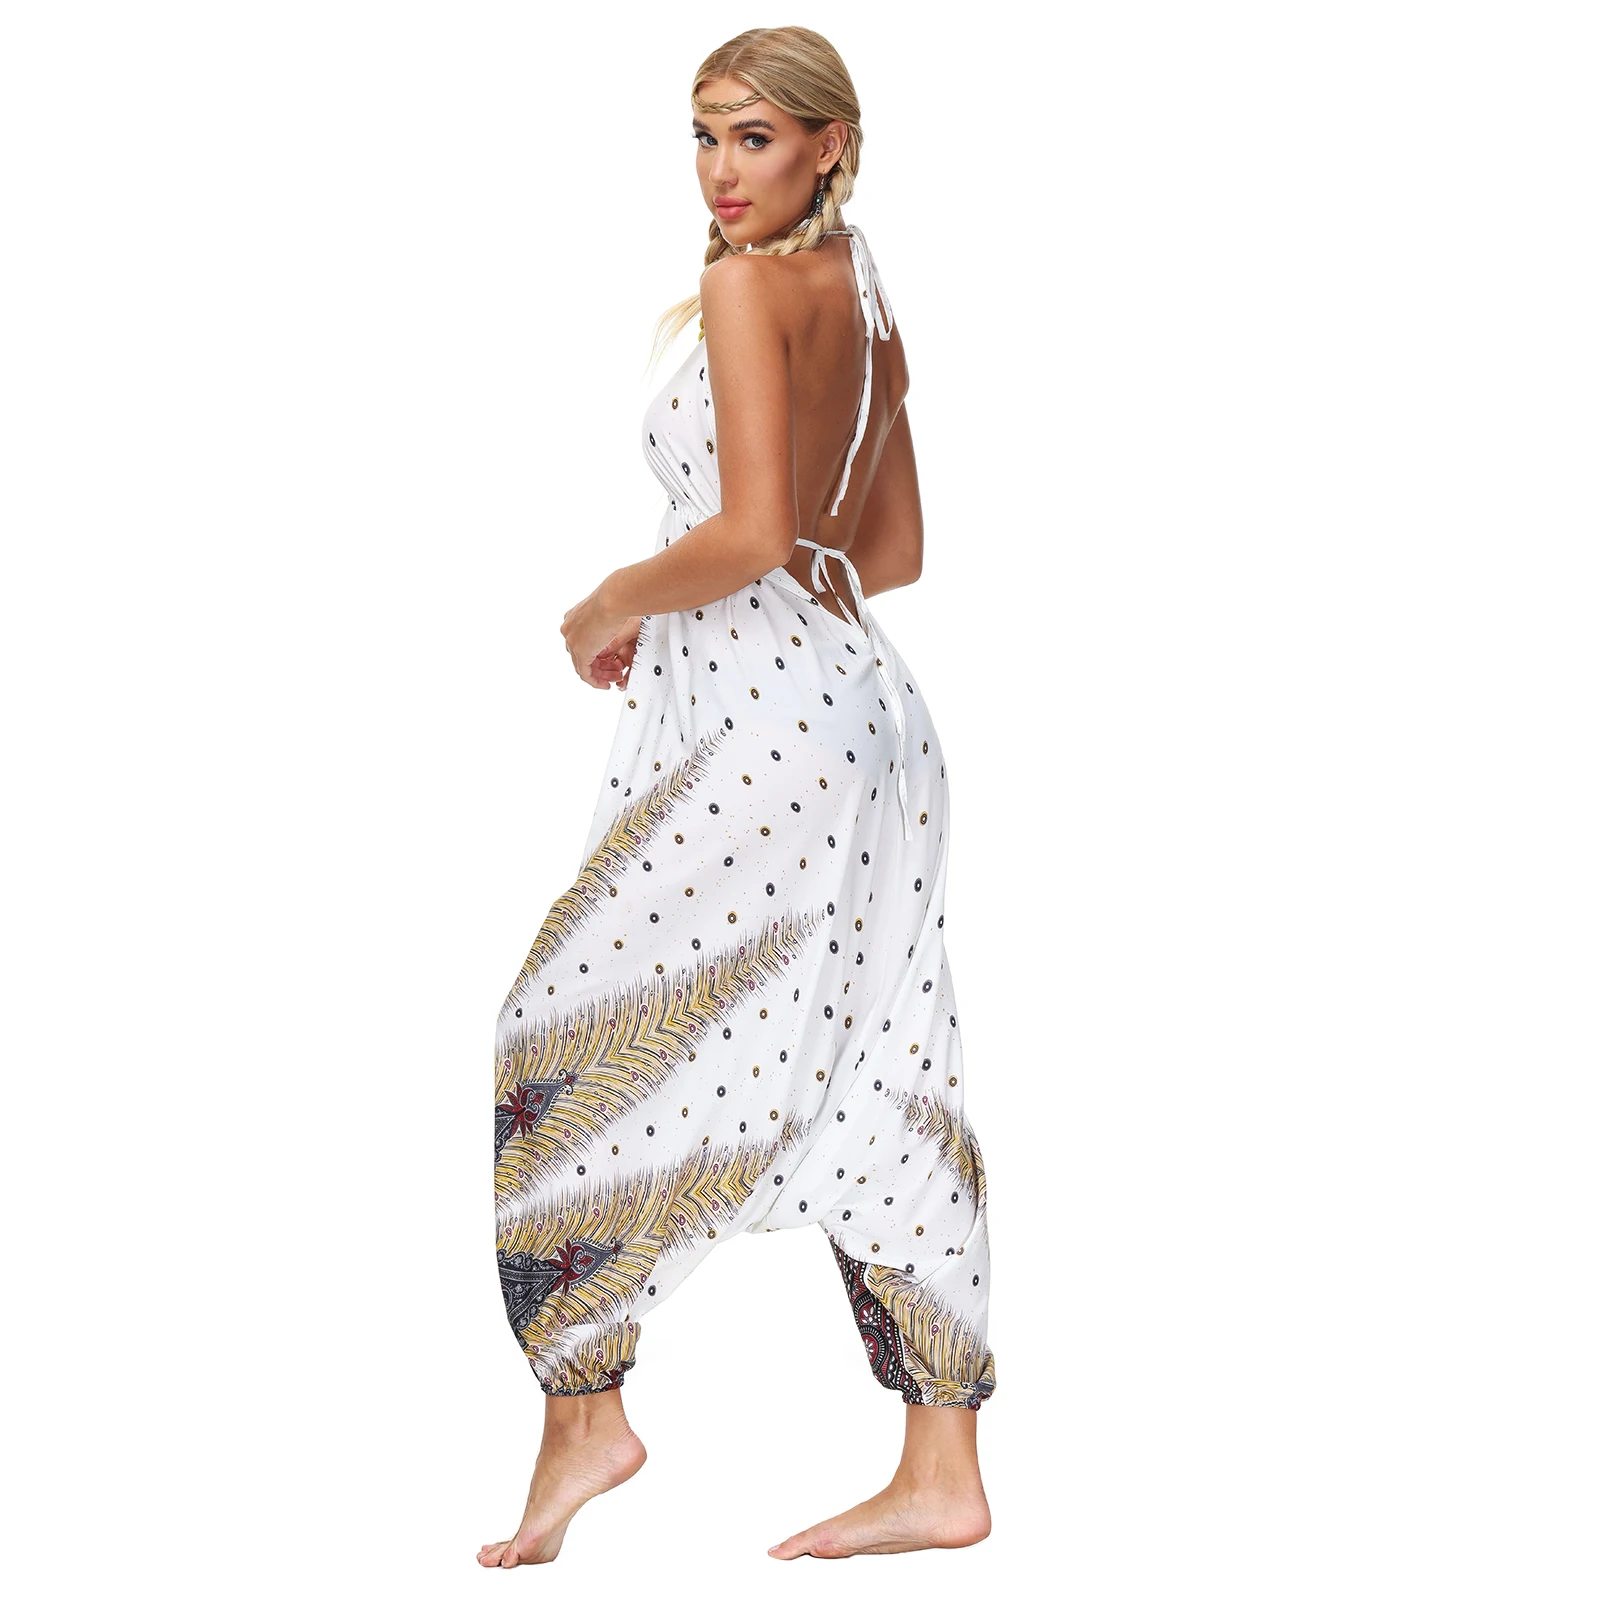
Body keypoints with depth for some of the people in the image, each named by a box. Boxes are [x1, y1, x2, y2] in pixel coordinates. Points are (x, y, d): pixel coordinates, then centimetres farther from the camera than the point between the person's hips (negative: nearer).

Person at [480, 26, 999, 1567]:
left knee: (567, 1041, 2)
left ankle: (584, 1411, 7)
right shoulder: (865, 302, 15)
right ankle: (942, 1472, 10)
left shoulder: (747, 286, -11)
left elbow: (751, 536, -20)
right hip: (863, 696, 9)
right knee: (877, 1082, 7)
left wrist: (607, 606, -4)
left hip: (759, 718, -9)